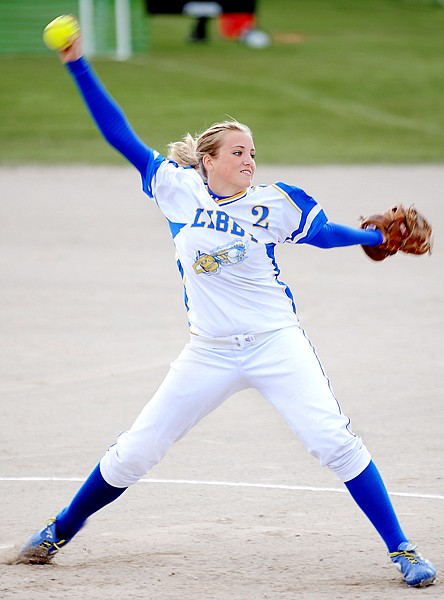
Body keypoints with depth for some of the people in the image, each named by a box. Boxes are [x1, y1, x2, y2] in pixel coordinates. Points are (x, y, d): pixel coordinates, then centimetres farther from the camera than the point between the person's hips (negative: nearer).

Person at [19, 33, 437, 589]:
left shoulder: (274, 203, -2)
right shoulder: (178, 190, -2)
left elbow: (322, 232, 16)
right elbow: (121, 137, -1)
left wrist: (380, 237, 9)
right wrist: (78, 66, -4)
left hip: (276, 344, -1)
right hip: (209, 353, 1)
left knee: (333, 439, -15)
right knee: (136, 451, 5)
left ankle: (400, 549, -8)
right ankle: (60, 531, 26)